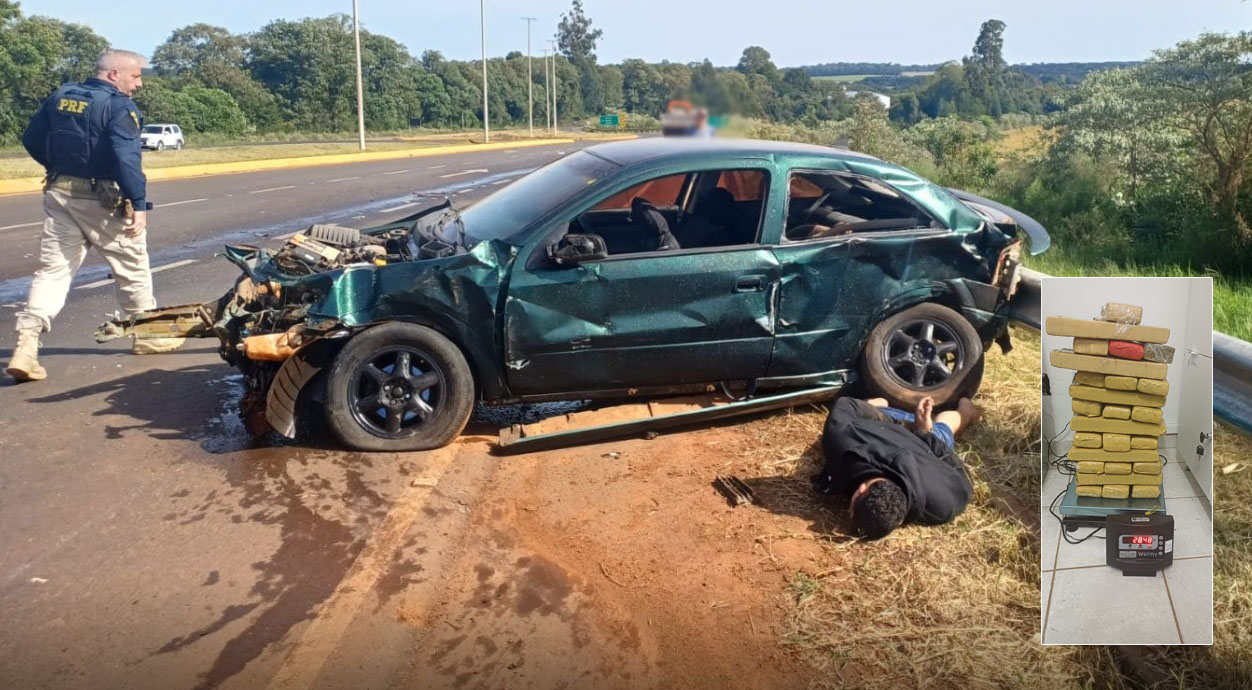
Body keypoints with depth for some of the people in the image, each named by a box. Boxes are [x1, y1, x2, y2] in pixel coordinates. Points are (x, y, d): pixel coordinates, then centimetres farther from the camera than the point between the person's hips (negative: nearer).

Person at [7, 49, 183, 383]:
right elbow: (126, 159, -25)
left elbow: (31, 139, 14)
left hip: (59, 195, 6)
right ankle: (147, 335, 24)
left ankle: (26, 344, -7)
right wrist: (138, 204, -26)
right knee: (132, 266, 12)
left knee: (52, 270, 5)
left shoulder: (60, 96, 9)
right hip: (102, 199, -6)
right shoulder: (120, 106, -13)